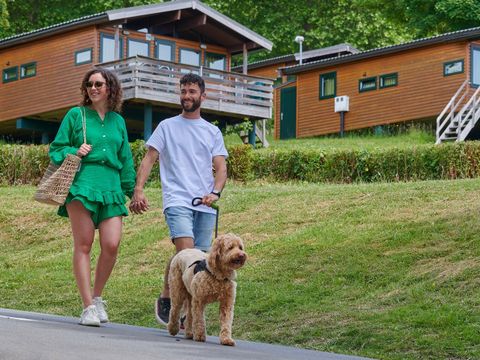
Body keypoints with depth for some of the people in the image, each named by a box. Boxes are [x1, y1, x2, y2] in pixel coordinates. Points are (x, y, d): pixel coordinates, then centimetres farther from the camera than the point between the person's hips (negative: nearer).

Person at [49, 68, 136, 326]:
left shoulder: (117, 120, 18)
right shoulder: (75, 115, 9)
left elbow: (125, 159, 23)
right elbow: (56, 149, 10)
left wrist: (131, 189, 20)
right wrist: (74, 152, -9)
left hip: (110, 188, 3)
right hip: (82, 185, -3)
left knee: (111, 245, -10)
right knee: (83, 245, -6)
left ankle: (96, 297, 11)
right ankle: (88, 307, -5)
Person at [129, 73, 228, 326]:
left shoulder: (213, 132, 17)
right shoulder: (167, 127, 11)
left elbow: (221, 168, 9)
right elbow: (149, 159, 6)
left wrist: (215, 192, -11)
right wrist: (138, 189, -9)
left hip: (205, 206, 3)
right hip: (177, 200, -3)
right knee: (186, 251, -23)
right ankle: (165, 298, -9)